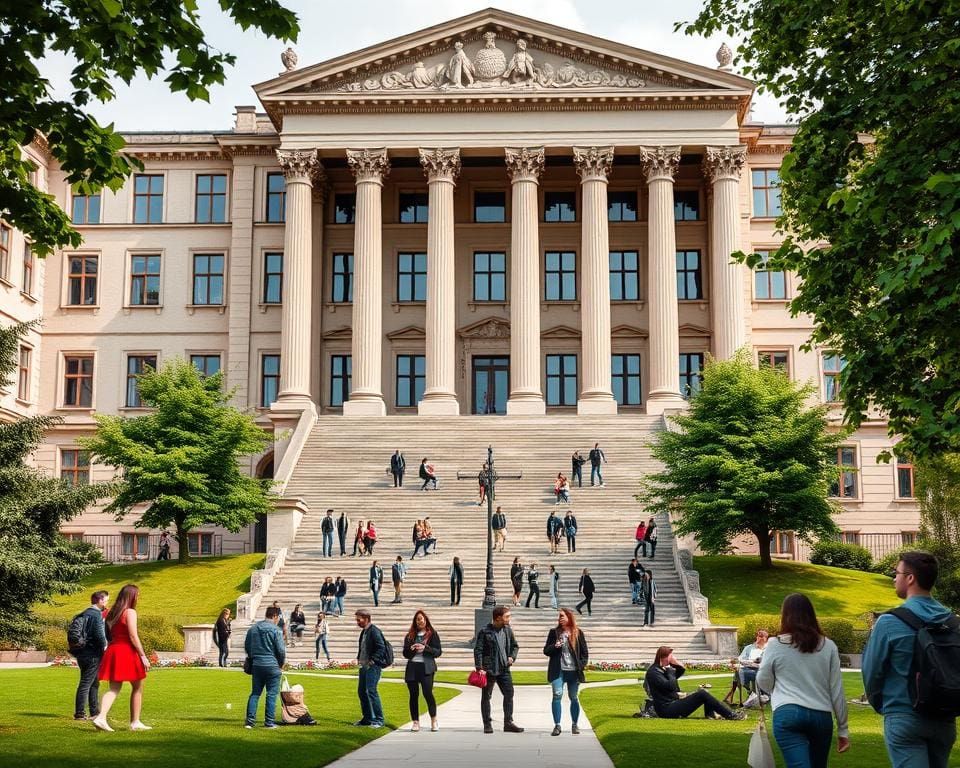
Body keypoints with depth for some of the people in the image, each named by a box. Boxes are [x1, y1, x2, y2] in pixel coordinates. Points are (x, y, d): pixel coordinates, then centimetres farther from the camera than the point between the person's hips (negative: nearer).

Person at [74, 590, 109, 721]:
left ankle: (95, 711, 24)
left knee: (94, 684, 17)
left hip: (82, 653, 9)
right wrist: (104, 646, -6)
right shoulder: (96, 615, -15)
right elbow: (99, 634, -21)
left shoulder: (85, 613, 14)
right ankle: (79, 713, -3)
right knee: (86, 683, -5)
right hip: (93, 655, -9)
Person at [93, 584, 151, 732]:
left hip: (112, 651, 7)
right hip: (127, 652, -7)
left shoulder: (112, 613, 13)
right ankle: (135, 722, 12)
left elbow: (110, 634, 13)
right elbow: (133, 636, -16)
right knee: (138, 687, 8)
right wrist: (143, 656, -14)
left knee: (114, 689, 5)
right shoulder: (130, 612, -11)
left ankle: (101, 717, -14)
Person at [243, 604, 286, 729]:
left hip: (256, 665, 5)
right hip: (272, 666, -5)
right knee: (272, 694, 2)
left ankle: (249, 721, 6)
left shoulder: (252, 629, 8)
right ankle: (269, 722, 3)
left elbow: (247, 647, 14)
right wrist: (281, 664, 4)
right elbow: (281, 650, -12)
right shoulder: (275, 630, -11)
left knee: (255, 693, 11)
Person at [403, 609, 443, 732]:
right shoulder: (410, 636, 14)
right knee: (413, 695, 3)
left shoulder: (432, 634, 5)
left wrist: (425, 648, -13)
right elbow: (405, 653, 15)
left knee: (428, 693, -12)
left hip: (426, 668, -4)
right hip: (412, 668, 4)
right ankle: (416, 722, 10)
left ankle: (434, 721, 3)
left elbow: (438, 651, 0)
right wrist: (411, 649, -7)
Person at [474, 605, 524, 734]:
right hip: (489, 669, -5)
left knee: (509, 694, 2)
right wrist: (479, 668, -17)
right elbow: (478, 650, -12)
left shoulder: (508, 630, 6)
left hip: (504, 669, 5)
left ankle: (508, 723, 11)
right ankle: (487, 724, 12)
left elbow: (515, 645, 18)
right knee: (486, 697, 4)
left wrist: (512, 657, 0)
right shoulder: (485, 632, -11)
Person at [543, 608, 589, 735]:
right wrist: (555, 646, -12)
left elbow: (585, 652, 8)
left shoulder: (578, 633, 5)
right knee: (557, 695, -11)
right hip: (558, 670, 0)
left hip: (574, 671, 0)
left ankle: (574, 725, 20)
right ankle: (557, 725, -7)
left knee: (573, 697, 7)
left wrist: (581, 665, -4)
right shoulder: (554, 632, 6)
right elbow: (546, 651, 7)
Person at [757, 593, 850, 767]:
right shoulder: (828, 646, 5)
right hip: (822, 716, 3)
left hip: (788, 714, -3)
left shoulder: (775, 645, 0)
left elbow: (763, 683, 10)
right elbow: (837, 691, 7)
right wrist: (843, 729, 14)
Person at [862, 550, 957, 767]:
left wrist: (879, 705, 14)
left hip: (904, 719, -5)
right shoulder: (951, 620, 2)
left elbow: (872, 671, -4)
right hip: (944, 720, 5)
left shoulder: (889, 622, -12)